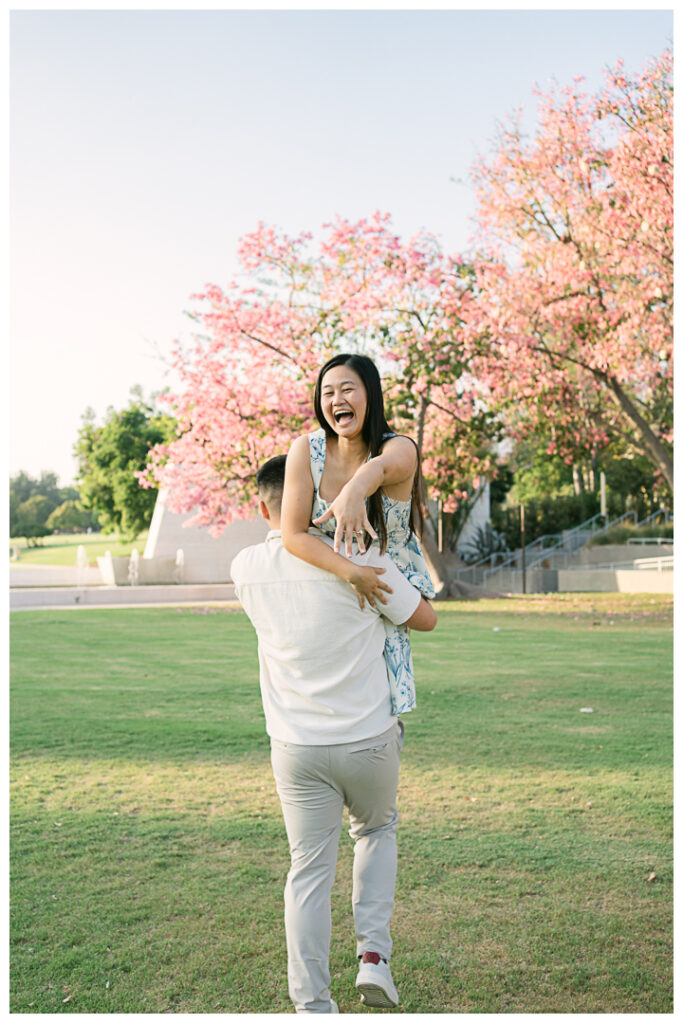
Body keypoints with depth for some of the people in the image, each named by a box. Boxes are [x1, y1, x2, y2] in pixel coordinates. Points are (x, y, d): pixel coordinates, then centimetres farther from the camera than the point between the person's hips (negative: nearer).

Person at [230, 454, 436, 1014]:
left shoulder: (246, 568, -4)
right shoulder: (362, 560, -12)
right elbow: (425, 619, 3)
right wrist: (395, 576, 20)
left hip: (296, 748, 1)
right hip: (369, 739, -1)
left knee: (309, 872, 12)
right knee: (377, 829, 26)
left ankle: (313, 1004, 15)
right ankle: (374, 953, 17)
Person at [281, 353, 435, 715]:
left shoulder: (400, 449, -20)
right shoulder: (306, 450, -15)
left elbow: (381, 466, -46)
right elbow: (292, 535, -19)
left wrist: (355, 489, -69)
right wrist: (351, 572, -32)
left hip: (390, 584, -1)